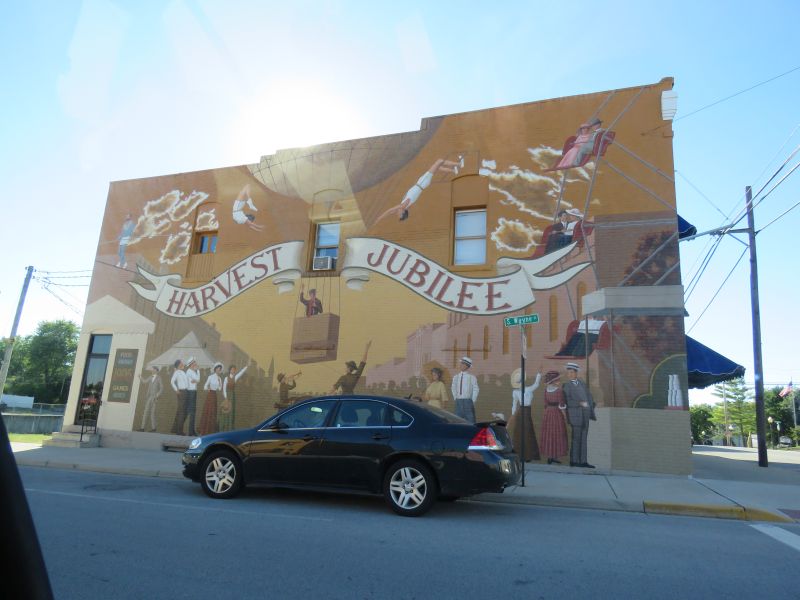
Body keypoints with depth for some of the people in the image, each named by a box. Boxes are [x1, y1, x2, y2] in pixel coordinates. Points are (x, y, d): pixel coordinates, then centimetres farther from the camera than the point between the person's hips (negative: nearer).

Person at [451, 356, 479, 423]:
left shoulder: (472, 377, -8)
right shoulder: (456, 377, 7)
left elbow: (476, 389, -4)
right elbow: (453, 388, 19)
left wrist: (472, 401, -4)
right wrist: (456, 399, 12)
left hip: (468, 402, -5)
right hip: (458, 402, 5)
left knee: (470, 420, -3)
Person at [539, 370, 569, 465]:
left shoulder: (546, 389, 3)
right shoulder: (559, 390, -16)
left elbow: (546, 403, 8)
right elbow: (561, 405, -14)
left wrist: (548, 413, 15)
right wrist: (564, 416, -5)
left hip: (547, 413, 7)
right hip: (557, 413, -7)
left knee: (549, 435, 11)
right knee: (556, 435, 1)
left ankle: (551, 457, 17)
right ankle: (551, 458, 3)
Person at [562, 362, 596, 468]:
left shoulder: (582, 384, 13)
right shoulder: (565, 386, -3)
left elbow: (589, 398, 12)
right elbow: (566, 401, -11)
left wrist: (591, 411, 3)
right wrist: (579, 404, -18)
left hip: (585, 414, 6)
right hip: (575, 414, -6)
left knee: (583, 438, 6)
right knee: (576, 438, -5)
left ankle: (582, 461, 9)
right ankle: (574, 461, 2)